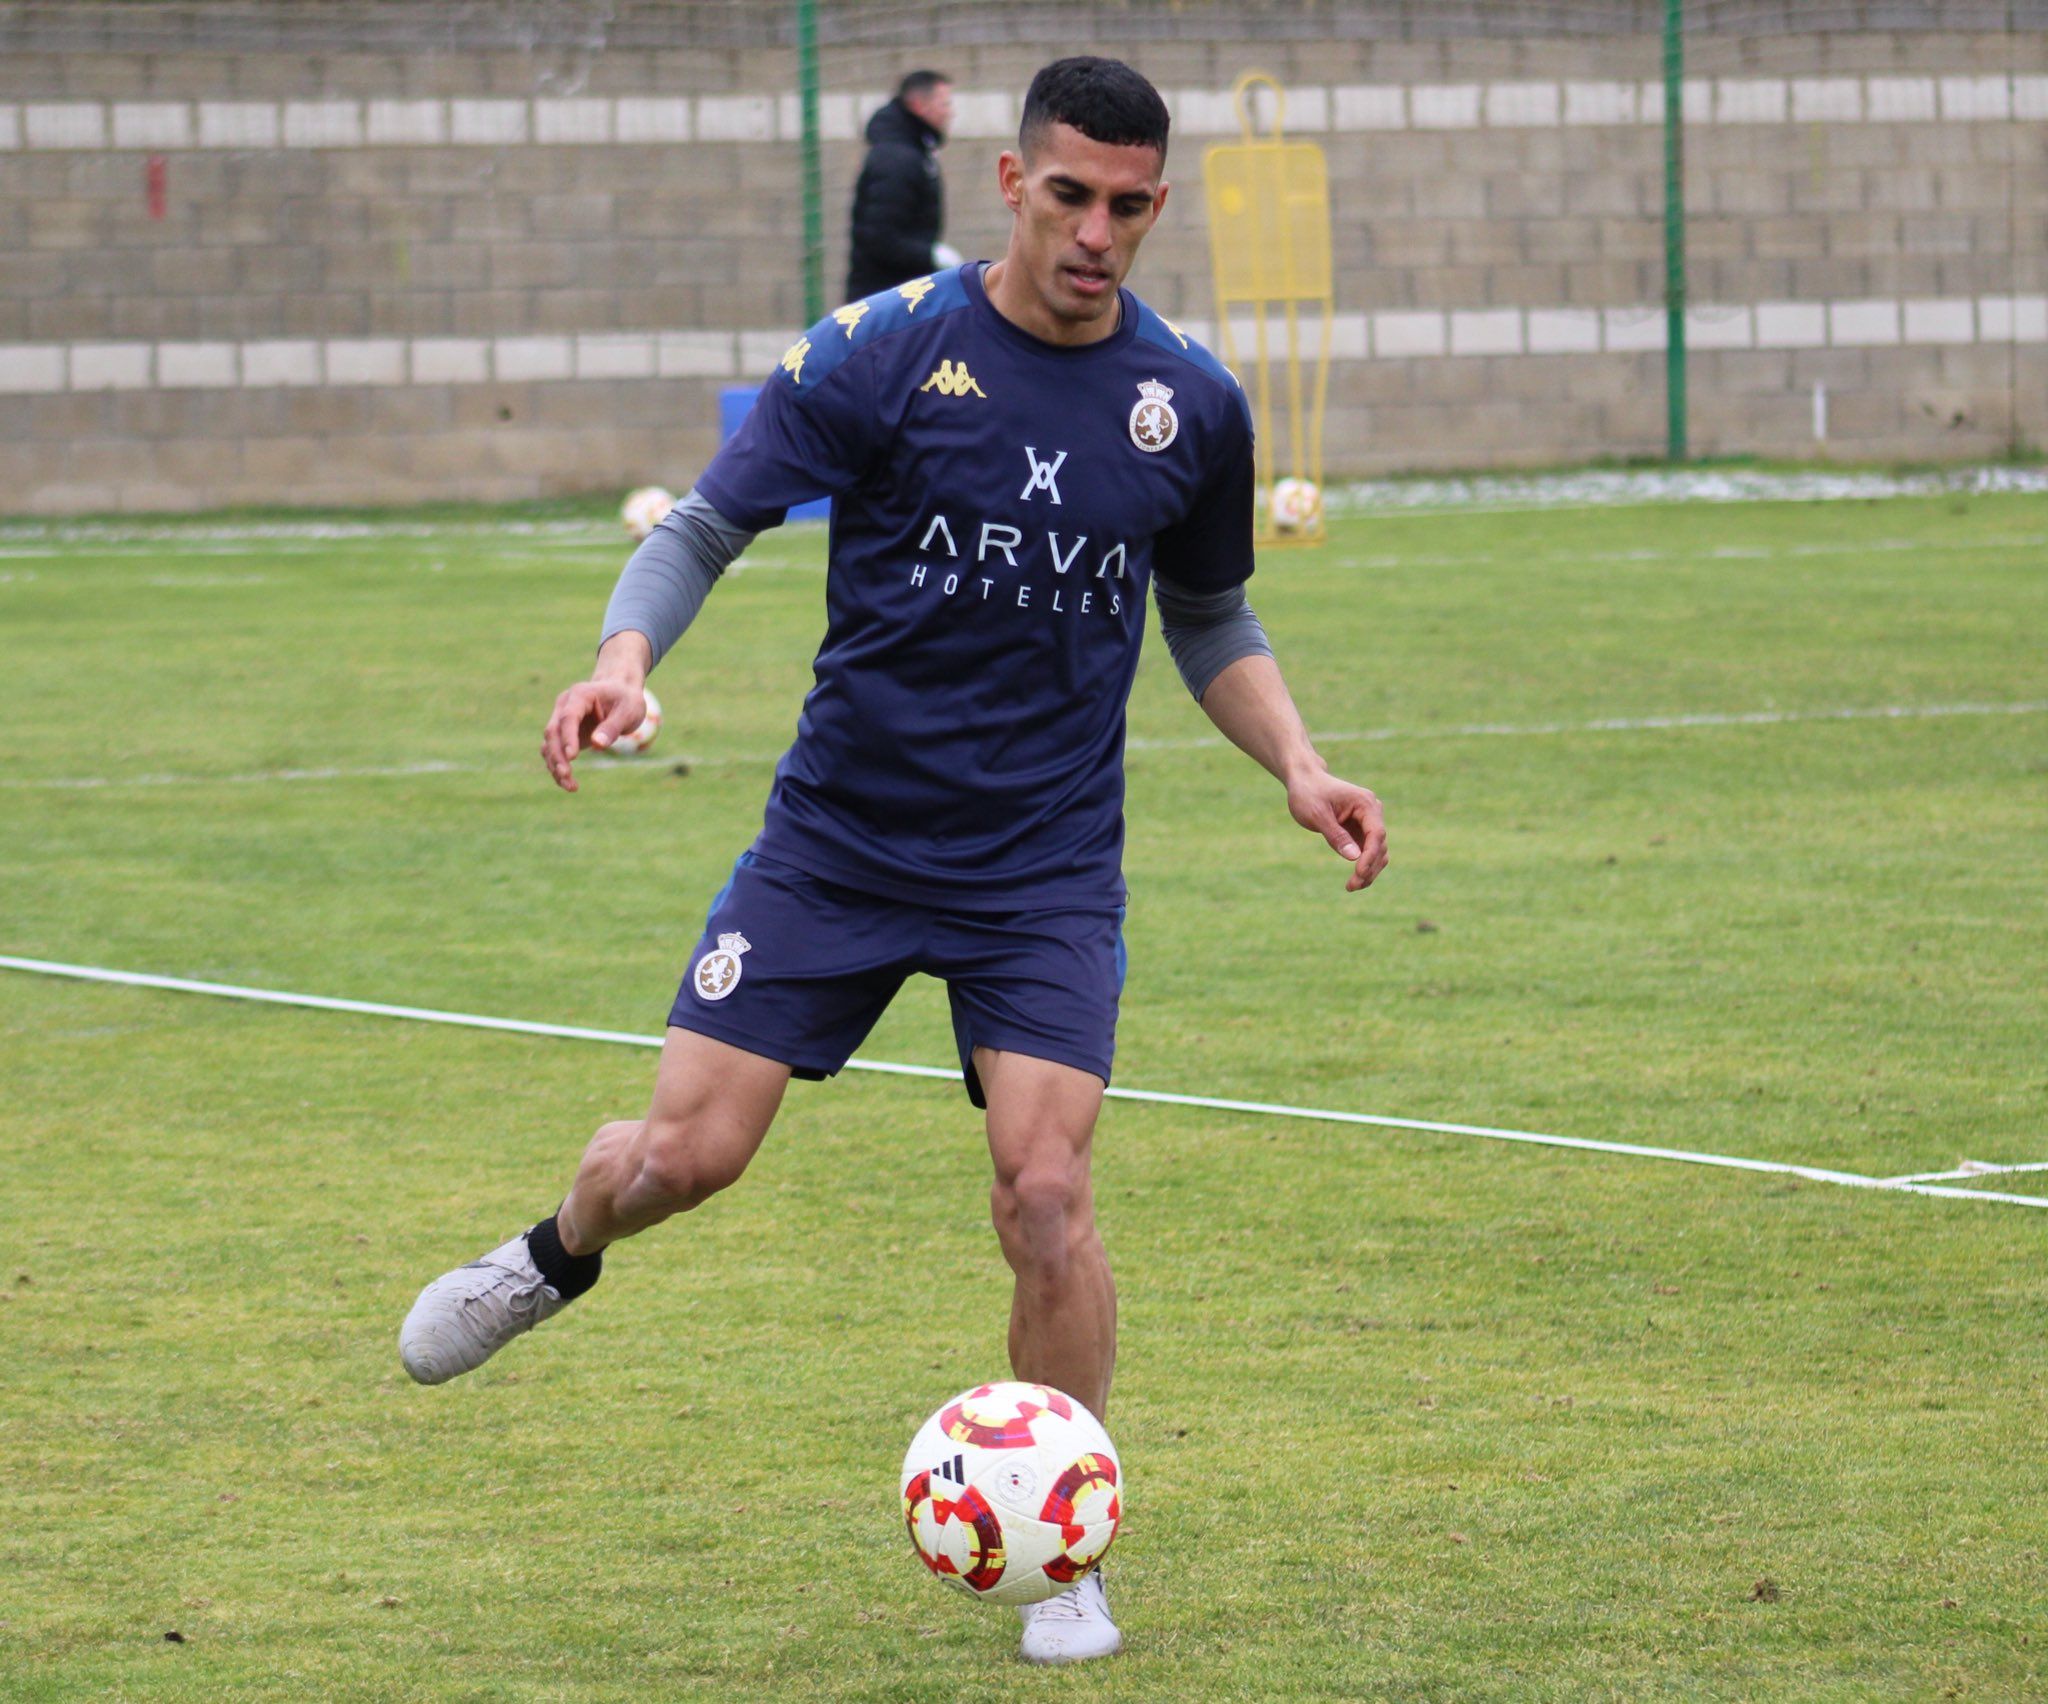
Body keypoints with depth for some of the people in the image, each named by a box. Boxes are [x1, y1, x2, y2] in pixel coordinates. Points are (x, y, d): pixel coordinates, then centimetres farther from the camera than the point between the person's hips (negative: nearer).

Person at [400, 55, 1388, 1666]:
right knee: (687, 1152, -5)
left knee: (1045, 1191, -14)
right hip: (839, 837, -1)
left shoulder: (1190, 401, 1)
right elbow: (706, 526, -7)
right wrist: (626, 659, -26)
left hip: (1048, 866, 1)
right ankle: (558, 1256, 33)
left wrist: (1300, 765, -1)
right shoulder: (879, 354, -10)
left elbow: (1211, 624, 15)